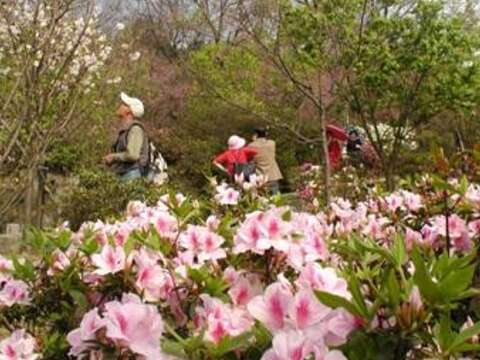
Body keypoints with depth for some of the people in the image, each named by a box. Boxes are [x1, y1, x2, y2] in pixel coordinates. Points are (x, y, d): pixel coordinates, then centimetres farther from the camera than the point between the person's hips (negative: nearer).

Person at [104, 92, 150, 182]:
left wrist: (113, 157, -8)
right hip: (123, 176, 9)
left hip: (134, 174, -9)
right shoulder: (124, 130, 18)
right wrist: (110, 160, 10)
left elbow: (132, 155, -22)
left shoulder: (135, 129, -11)